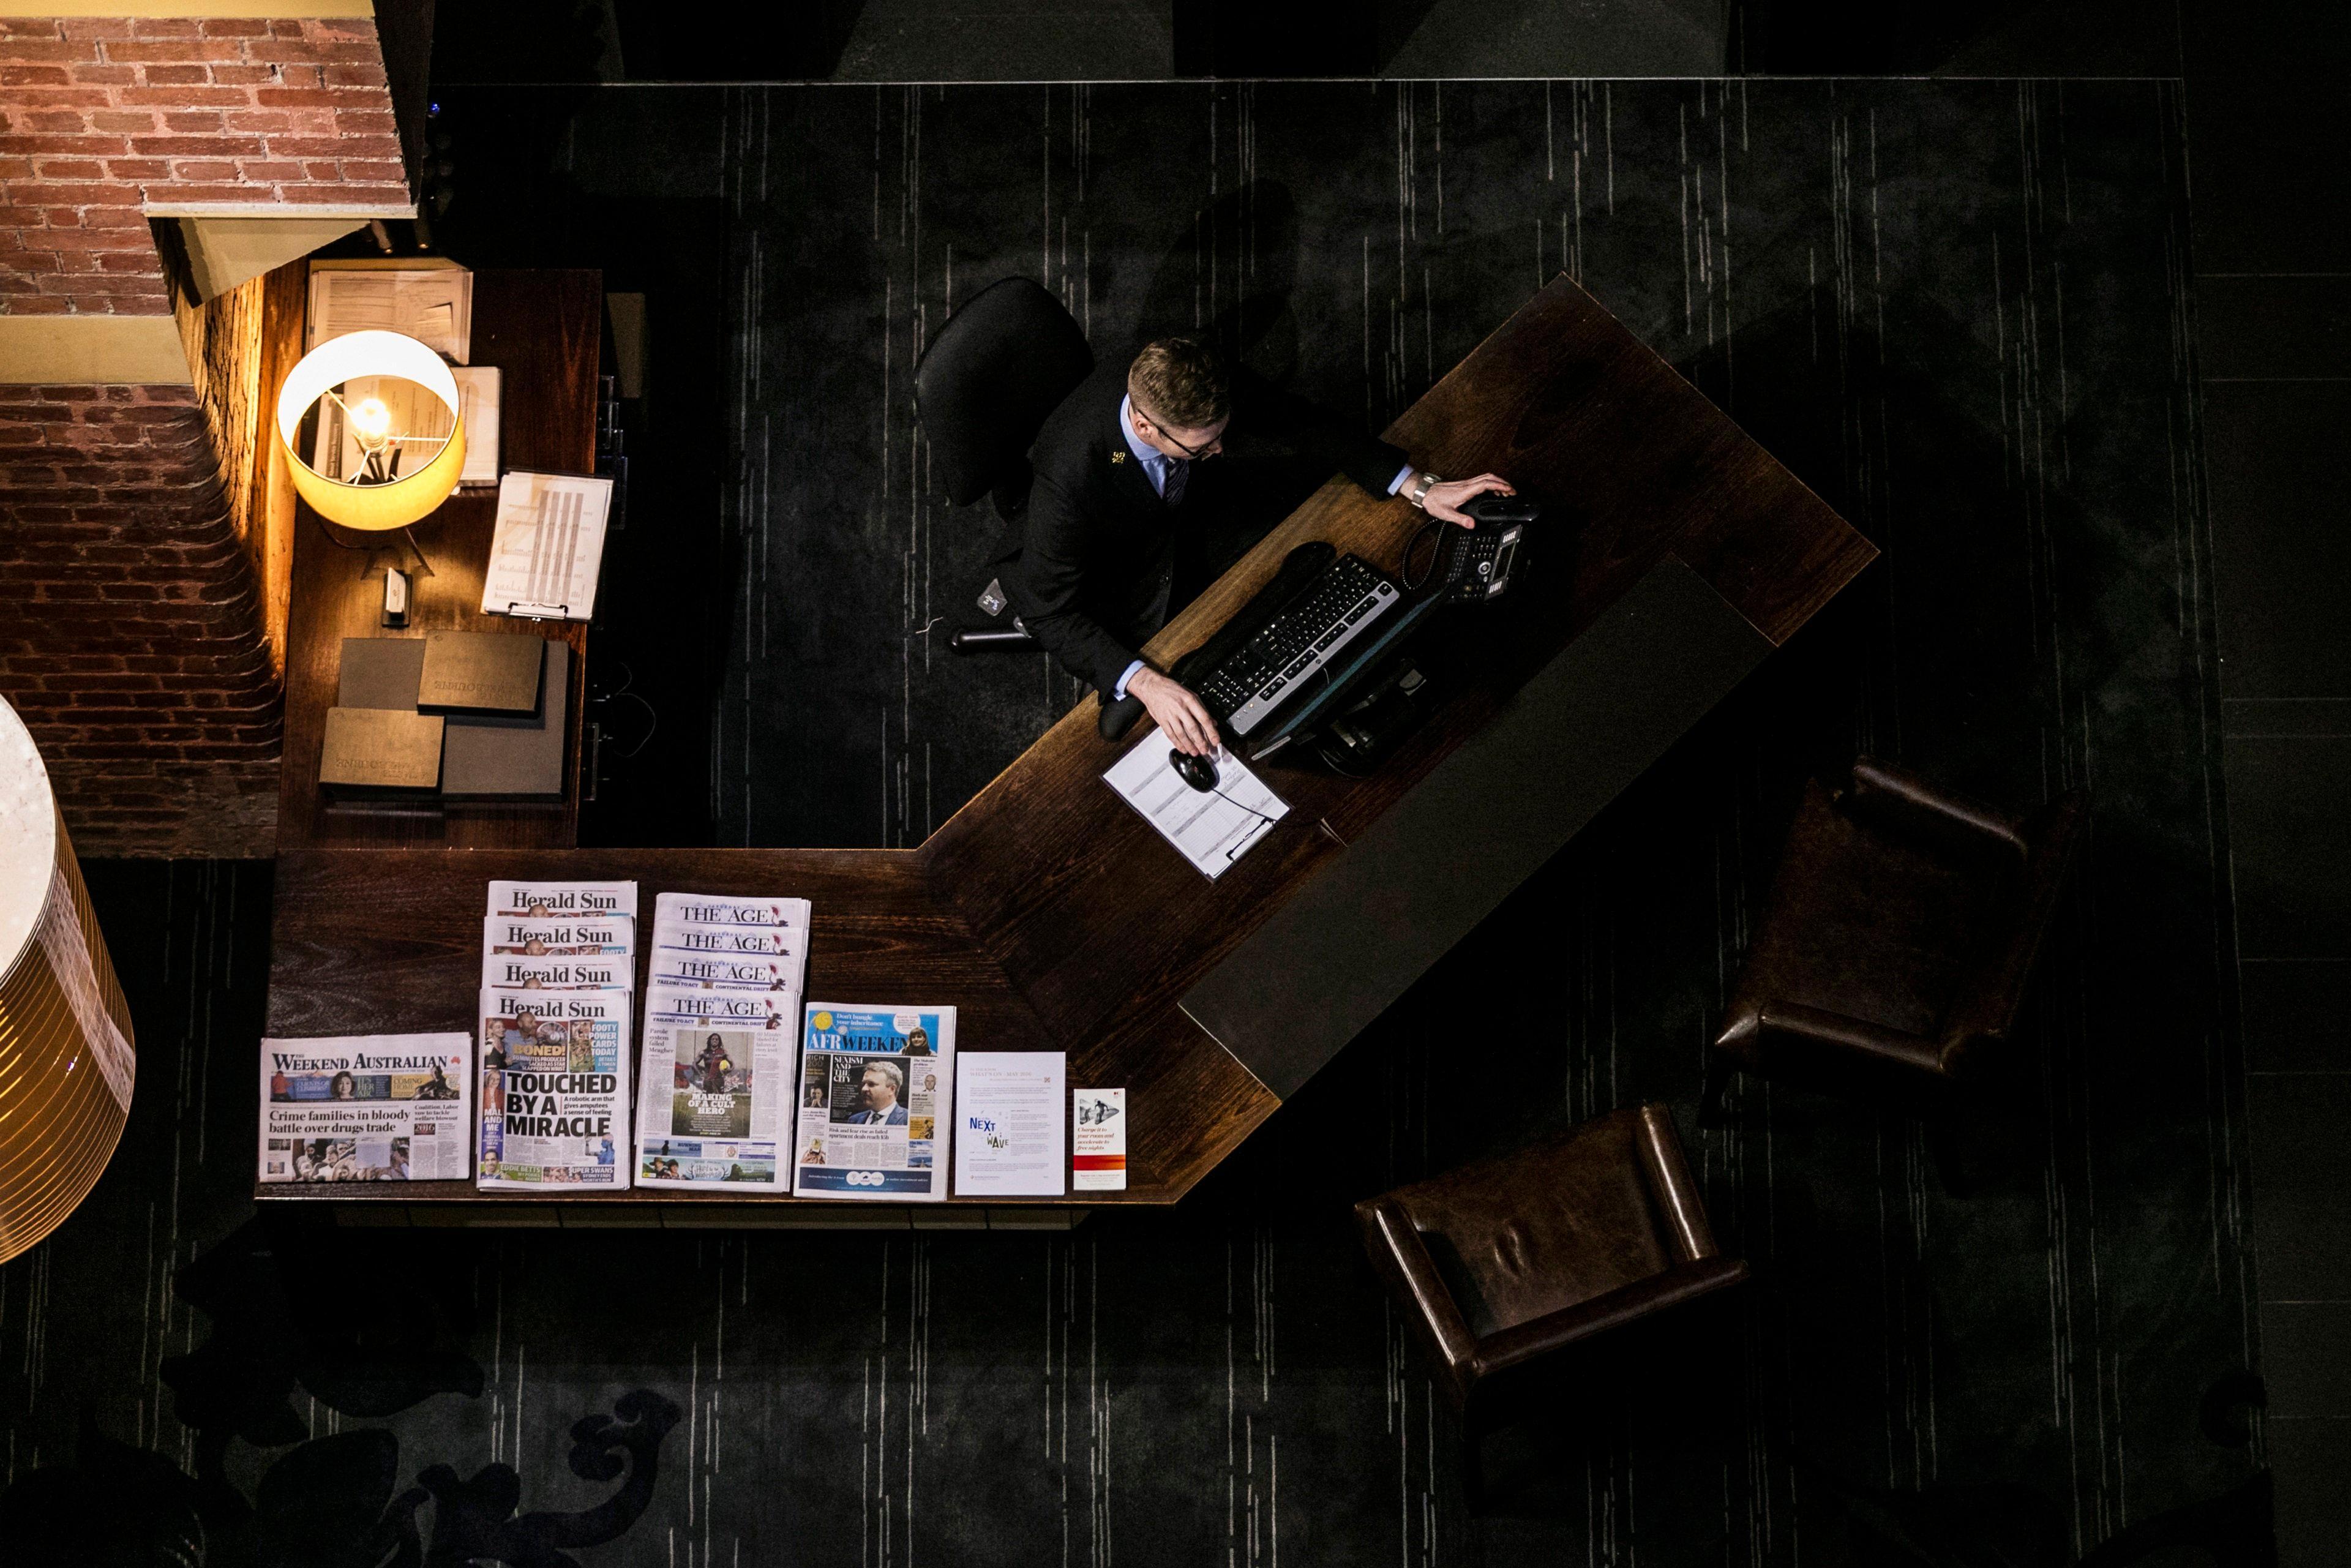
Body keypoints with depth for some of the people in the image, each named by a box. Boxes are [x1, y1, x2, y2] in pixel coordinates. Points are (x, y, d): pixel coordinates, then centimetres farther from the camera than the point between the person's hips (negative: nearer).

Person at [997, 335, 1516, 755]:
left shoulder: (1199, 390, -31)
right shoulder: (1071, 472, -45)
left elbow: (1297, 421, -16)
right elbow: (1050, 610, -40)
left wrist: (1418, 487, -22)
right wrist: (1146, 684, -53)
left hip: (1167, 517, 5)